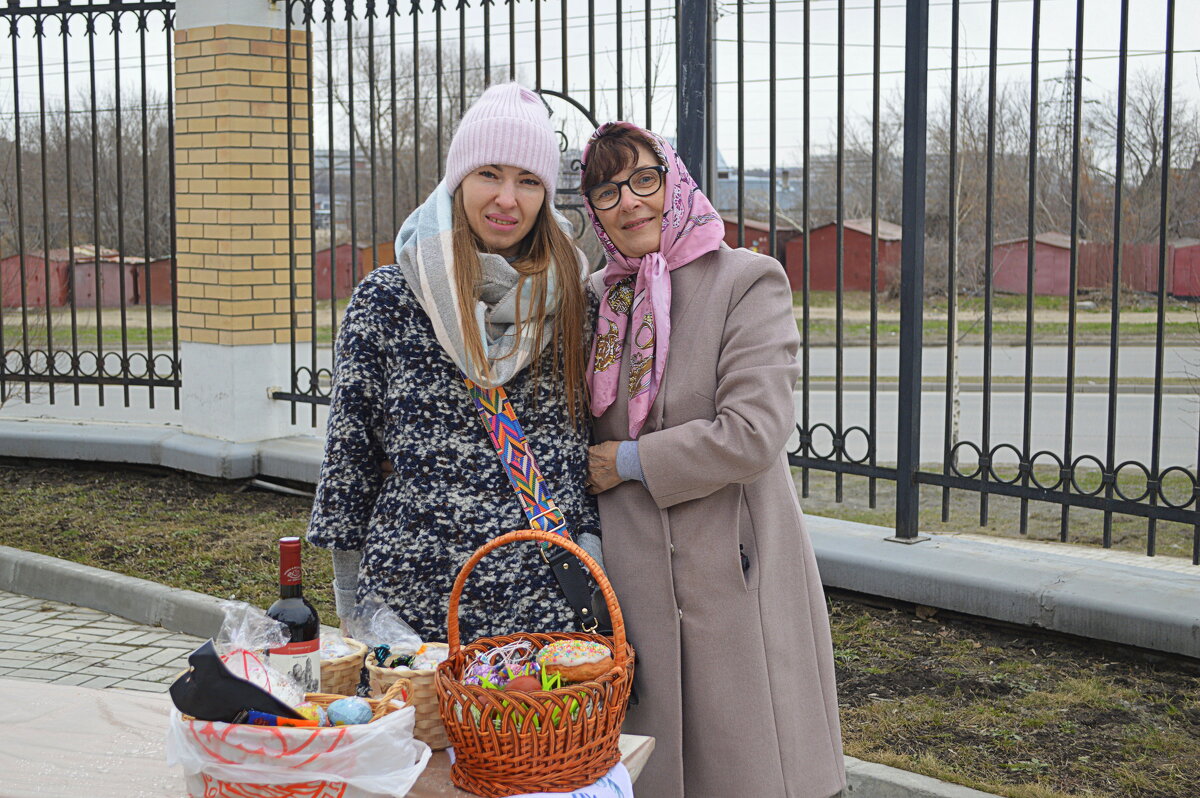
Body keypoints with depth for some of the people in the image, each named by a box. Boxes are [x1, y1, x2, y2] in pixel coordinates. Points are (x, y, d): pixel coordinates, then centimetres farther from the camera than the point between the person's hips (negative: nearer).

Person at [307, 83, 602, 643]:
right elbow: (349, 448, 3)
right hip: (413, 594, -1)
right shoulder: (385, 299, -1)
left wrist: (588, 541, 3)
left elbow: (592, 447, 12)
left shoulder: (573, 300, 6)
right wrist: (351, 596, 4)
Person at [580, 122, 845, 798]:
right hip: (635, 583, 5)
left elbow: (754, 433, -17)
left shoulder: (749, 281, -6)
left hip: (736, 579, -5)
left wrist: (630, 461, -9)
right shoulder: (598, 298, 12)